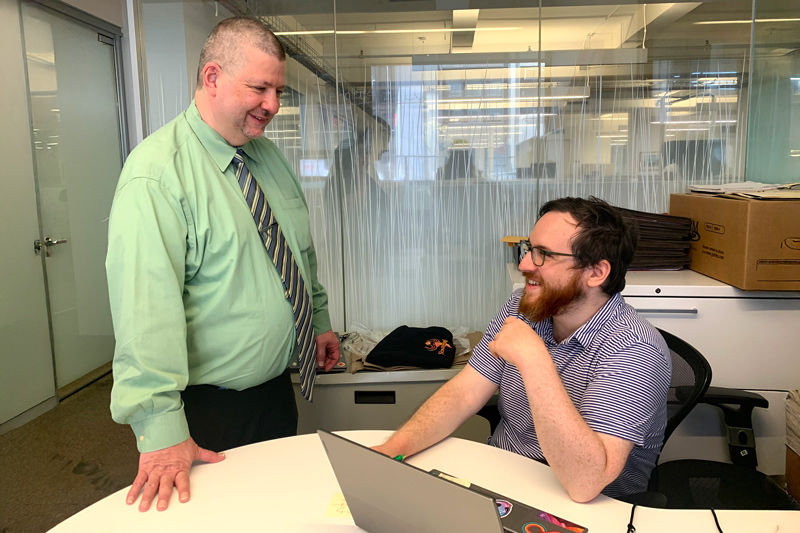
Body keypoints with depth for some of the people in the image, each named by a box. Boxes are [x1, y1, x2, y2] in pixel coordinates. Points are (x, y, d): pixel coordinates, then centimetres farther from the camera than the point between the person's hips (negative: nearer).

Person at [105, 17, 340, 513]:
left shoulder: (270, 154, 4)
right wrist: (161, 430, -29)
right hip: (208, 411, -7)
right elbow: (146, 305, -28)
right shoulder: (157, 173, -21)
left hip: (277, 389, 7)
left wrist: (320, 320, 17)